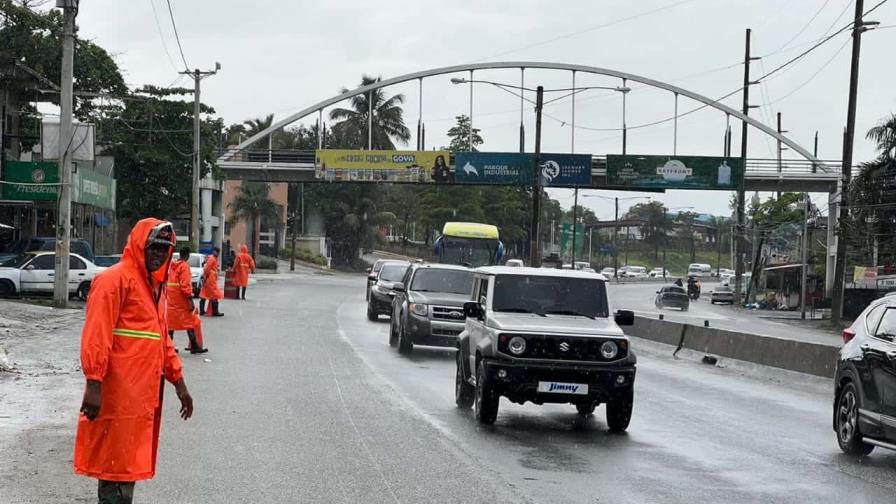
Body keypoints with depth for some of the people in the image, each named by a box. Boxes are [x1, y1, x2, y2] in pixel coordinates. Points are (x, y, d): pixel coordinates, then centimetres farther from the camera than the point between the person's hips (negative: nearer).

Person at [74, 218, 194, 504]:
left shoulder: (156, 286, 19)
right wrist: (94, 384, -23)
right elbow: (96, 336, -16)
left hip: (144, 395, 9)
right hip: (119, 397, -9)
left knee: (130, 465, 13)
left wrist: (179, 383, 25)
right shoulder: (116, 280, -8)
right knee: (118, 469, -6)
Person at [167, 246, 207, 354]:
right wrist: (190, 299, -19)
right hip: (181, 298, -7)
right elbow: (185, 284, -19)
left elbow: (168, 280, 15)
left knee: (171, 321, 10)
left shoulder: (172, 265, 11)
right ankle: (194, 346, 2)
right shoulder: (184, 266, -12)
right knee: (189, 321, 0)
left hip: (171, 297, 7)